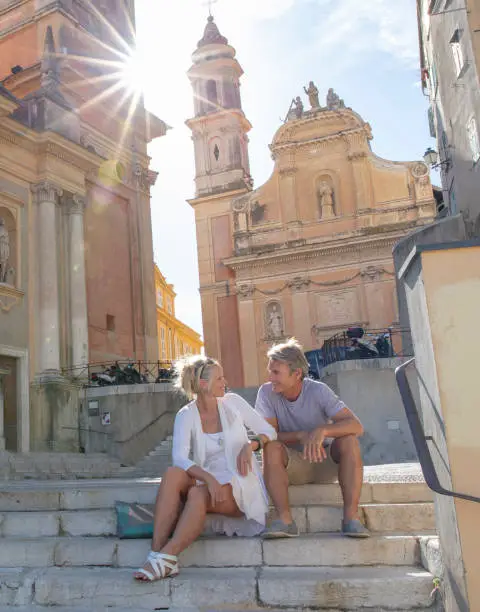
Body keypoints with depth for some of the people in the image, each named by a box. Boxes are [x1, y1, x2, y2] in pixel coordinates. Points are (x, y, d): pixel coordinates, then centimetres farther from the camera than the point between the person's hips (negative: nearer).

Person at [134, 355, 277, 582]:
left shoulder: (233, 403, 4)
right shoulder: (186, 416, 1)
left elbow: (269, 431, 7)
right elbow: (180, 458, -14)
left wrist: (251, 445, -14)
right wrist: (208, 478, -31)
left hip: (239, 484, -1)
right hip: (207, 481, 1)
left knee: (198, 494, -33)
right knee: (172, 474, -31)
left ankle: (165, 559, -33)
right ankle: (156, 554, -36)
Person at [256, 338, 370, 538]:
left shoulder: (318, 391, -14)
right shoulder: (266, 392, -10)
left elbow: (356, 426, -22)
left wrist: (322, 430, -40)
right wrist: (301, 436, -30)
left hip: (325, 461, 0)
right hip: (292, 465, 0)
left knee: (349, 439, -27)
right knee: (271, 447, -30)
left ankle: (351, 516, -28)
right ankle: (285, 519, -31)